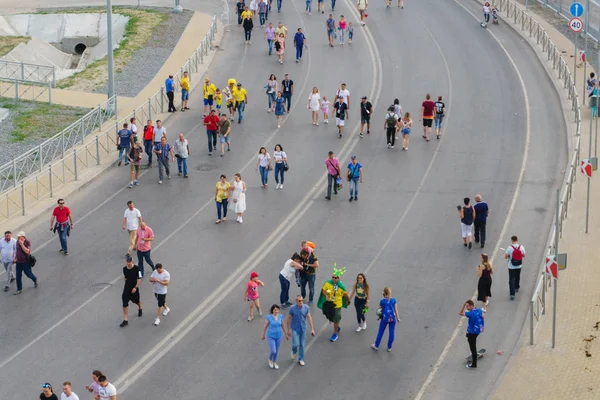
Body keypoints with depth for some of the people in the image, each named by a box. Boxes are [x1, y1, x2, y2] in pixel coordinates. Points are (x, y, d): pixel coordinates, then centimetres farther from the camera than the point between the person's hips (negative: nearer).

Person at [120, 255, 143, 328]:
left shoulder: (136, 268, -17)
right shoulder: (124, 268, -4)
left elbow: (139, 279, -14)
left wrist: (135, 287, -20)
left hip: (134, 288, -3)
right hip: (126, 288, 3)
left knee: (136, 300, 20)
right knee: (125, 304, -5)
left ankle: (140, 309, 57)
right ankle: (125, 320, 0)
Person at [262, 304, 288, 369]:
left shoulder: (280, 316, -11)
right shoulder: (269, 317, -21)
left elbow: (283, 325, 2)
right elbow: (265, 326, -10)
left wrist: (286, 334, 9)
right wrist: (263, 335, 1)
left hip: (278, 336, 4)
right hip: (270, 336, -4)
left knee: (276, 350, 18)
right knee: (273, 351, -4)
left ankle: (274, 362, 42)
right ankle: (270, 359, 29)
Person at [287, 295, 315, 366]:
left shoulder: (306, 307, -9)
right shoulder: (292, 308, -16)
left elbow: (309, 318, -5)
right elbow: (289, 318, -6)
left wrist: (312, 329, -8)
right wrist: (288, 330, -3)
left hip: (303, 329, 3)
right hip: (295, 329, -3)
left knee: (302, 344, 9)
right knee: (296, 344, -8)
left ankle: (301, 359, 23)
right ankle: (294, 351, 27)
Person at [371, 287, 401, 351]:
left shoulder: (382, 301, -11)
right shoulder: (393, 300, -7)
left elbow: (380, 310, 0)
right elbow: (396, 310, -2)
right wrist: (398, 318, 7)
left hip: (385, 318, -1)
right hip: (392, 318, 1)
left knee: (380, 332, 14)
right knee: (391, 332, 13)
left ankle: (376, 345, 27)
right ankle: (389, 347, 21)